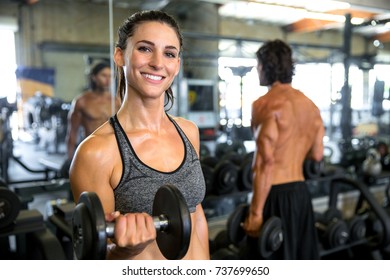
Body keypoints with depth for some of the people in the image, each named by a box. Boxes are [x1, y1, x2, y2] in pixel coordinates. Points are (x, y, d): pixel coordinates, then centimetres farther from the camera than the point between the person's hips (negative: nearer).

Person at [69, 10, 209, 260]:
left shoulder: (189, 132, -4)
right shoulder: (97, 151, -20)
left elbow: (197, 214, 5)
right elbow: (97, 256, -14)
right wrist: (124, 250, -33)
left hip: (197, 266, 5)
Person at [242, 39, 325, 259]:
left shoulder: (266, 104, -14)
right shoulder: (309, 104, 10)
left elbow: (266, 162, -21)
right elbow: (317, 154, 14)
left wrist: (255, 212, -18)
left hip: (276, 194, -8)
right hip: (301, 191, 8)